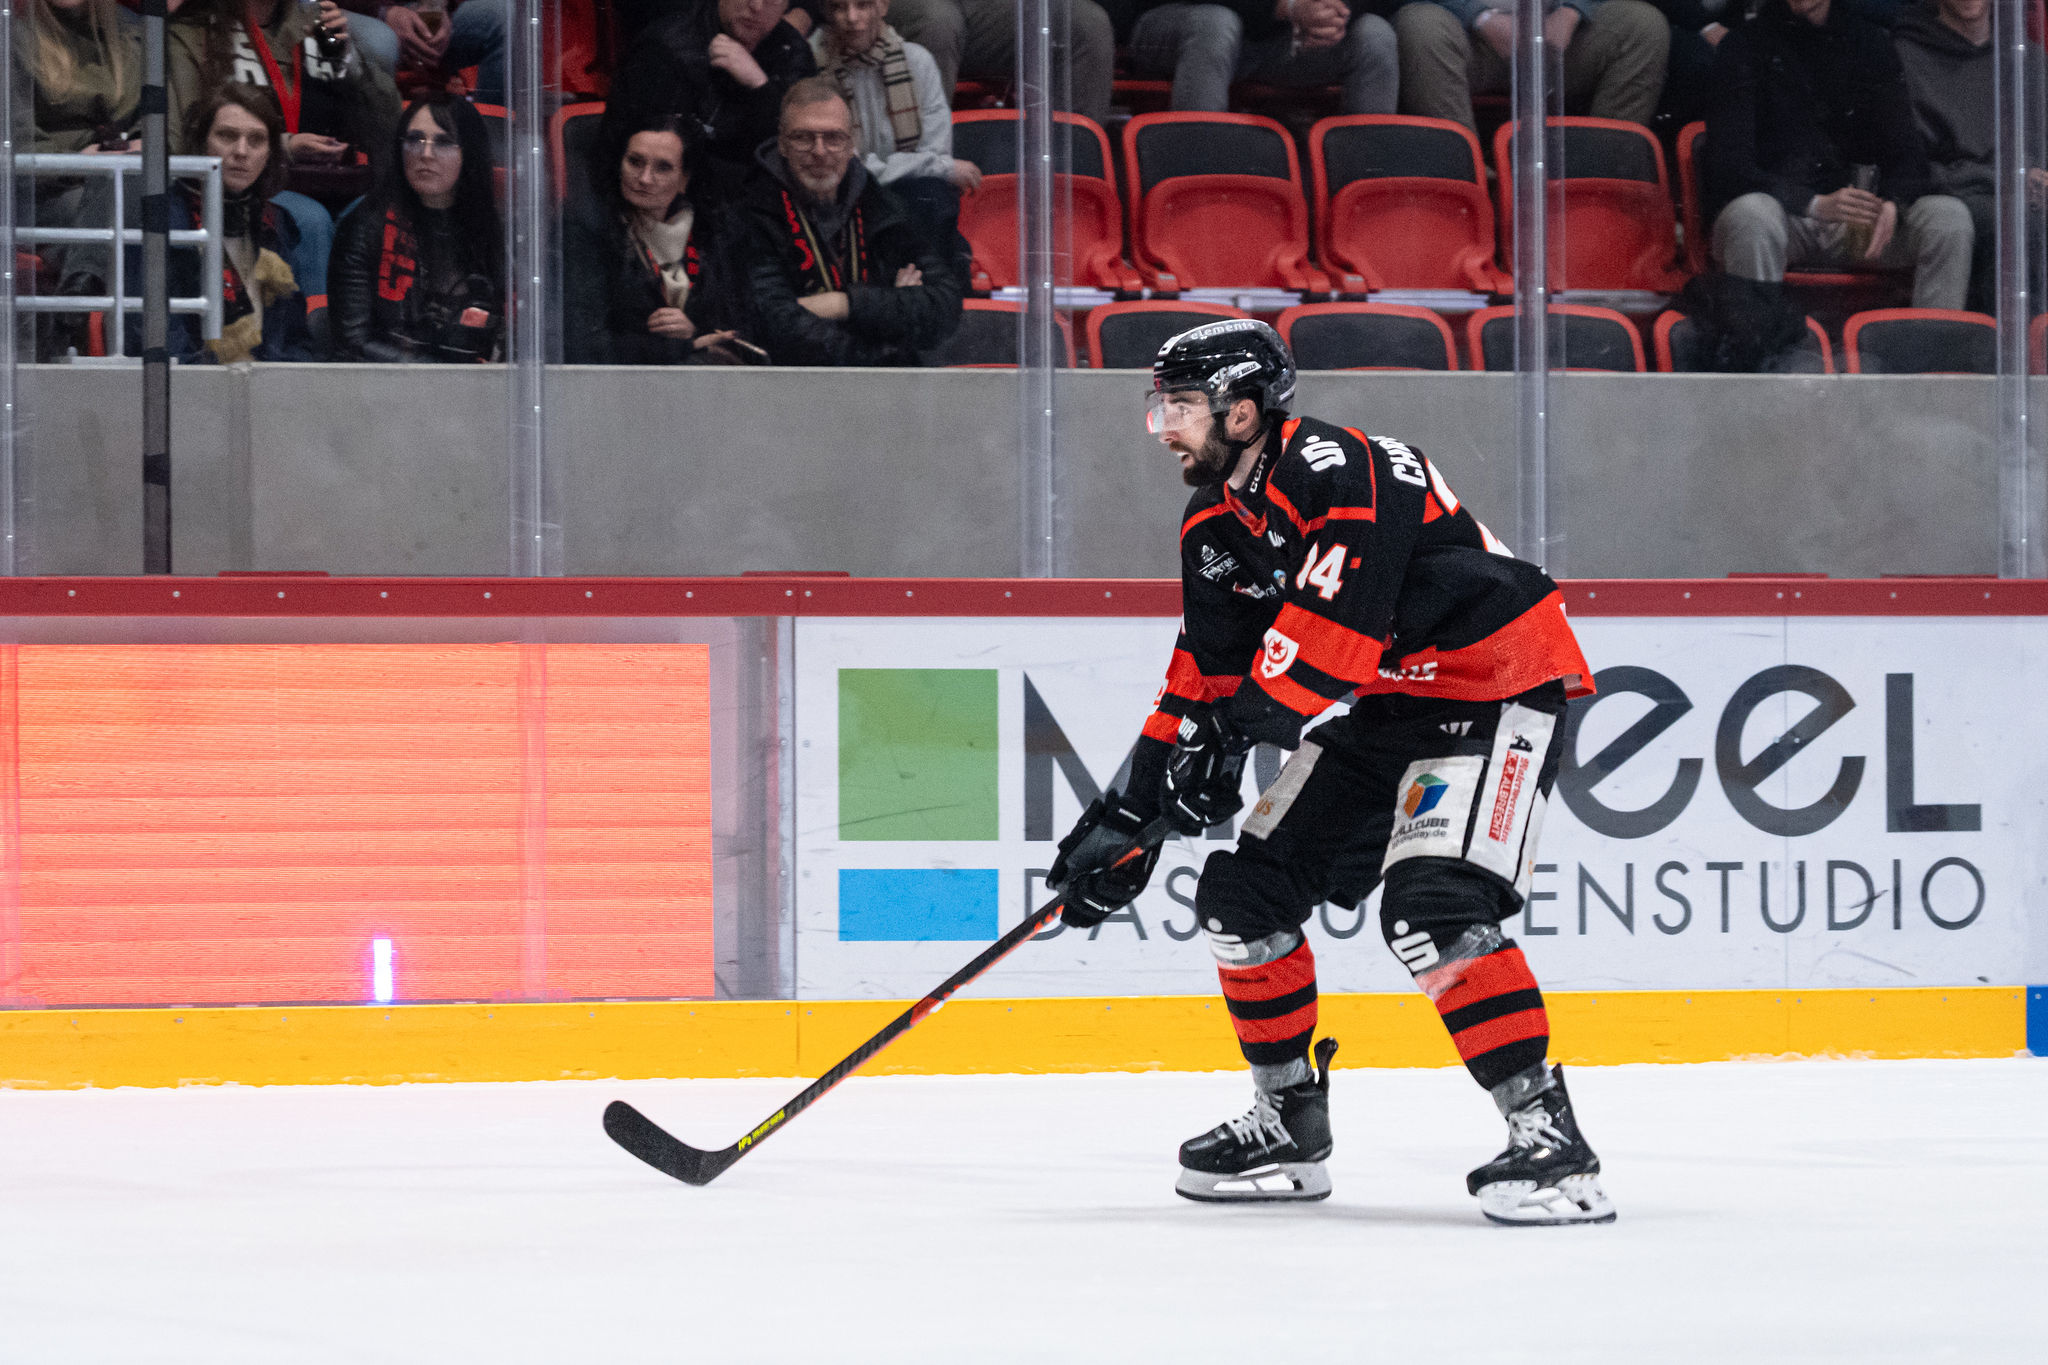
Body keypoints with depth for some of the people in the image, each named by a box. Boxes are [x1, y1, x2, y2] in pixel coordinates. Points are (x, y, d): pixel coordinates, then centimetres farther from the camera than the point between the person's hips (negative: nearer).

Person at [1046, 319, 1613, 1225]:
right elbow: (1204, 677, 9)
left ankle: (1548, 1139, -25)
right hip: (1381, 710, 10)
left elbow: (1333, 624, -33)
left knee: (1433, 908, -27)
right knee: (1243, 893, 6)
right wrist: (1131, 812, 3)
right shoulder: (1215, 524, 6)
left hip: (1495, 696, -10)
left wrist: (1237, 725, -31)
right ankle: (1289, 1125, 20)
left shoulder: (1340, 474, -24)